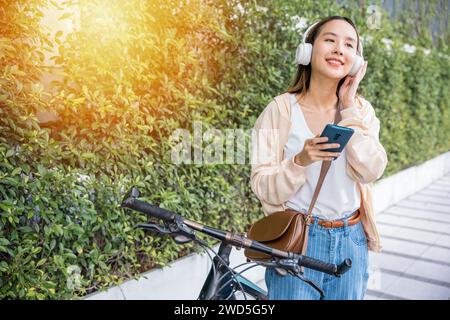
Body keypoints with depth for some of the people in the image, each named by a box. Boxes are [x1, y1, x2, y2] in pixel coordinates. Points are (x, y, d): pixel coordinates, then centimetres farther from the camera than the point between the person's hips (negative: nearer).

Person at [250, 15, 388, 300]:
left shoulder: (361, 109, 1)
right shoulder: (281, 109, -10)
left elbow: (370, 172, -14)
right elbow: (264, 190, -12)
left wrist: (348, 107, -14)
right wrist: (301, 161, -29)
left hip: (351, 241, 3)